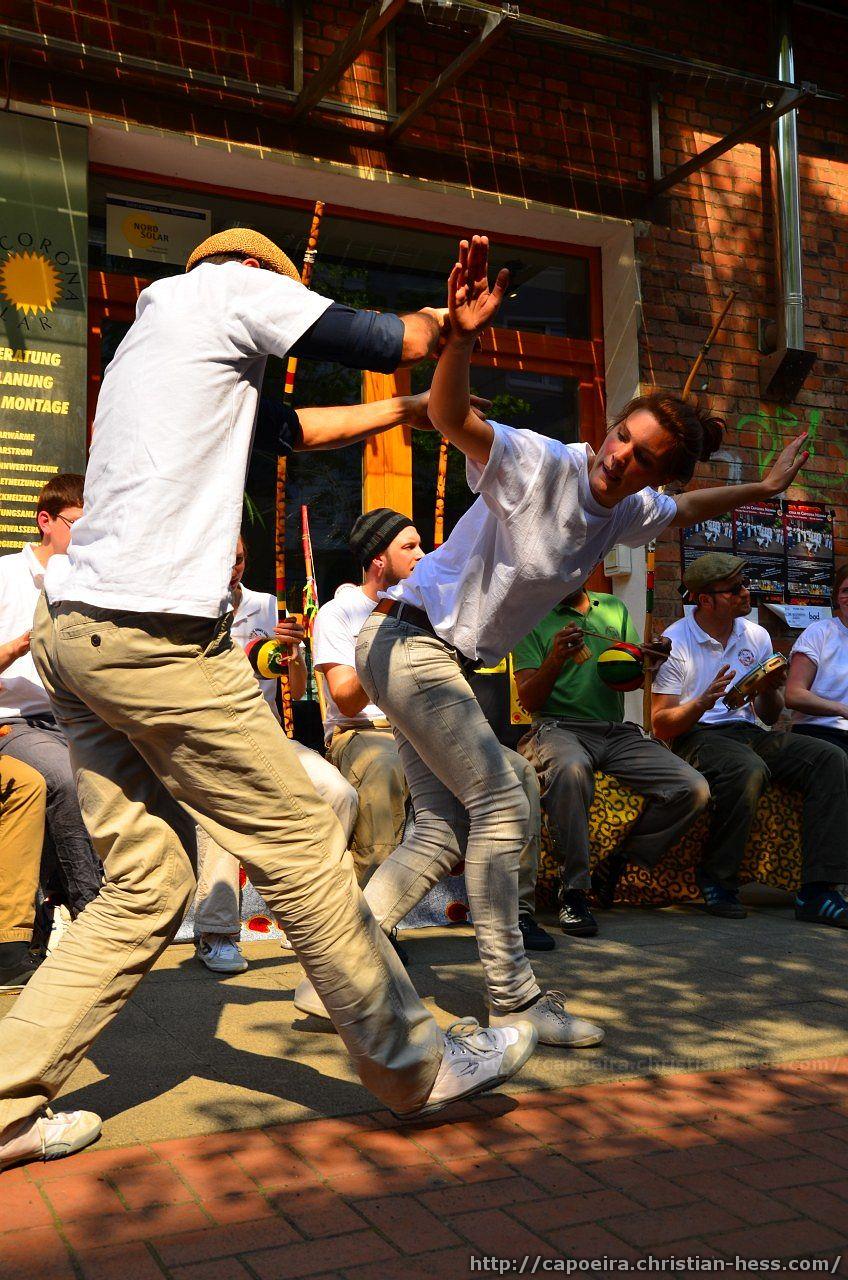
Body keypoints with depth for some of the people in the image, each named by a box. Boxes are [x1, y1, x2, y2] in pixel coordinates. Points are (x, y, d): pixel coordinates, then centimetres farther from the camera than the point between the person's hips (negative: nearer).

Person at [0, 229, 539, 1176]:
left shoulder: (148, 337, 30)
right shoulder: (233, 283, 5)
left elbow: (289, 428, 36)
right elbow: (397, 344, 2)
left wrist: (411, 411, 41)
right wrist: (437, 320, 25)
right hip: (156, 636, -9)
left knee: (147, 884, 11)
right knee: (301, 848, 0)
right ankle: (408, 1063, 13)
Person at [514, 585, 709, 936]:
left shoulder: (614, 608, 18)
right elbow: (527, 701, -2)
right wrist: (556, 659, -20)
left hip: (617, 732, 4)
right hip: (559, 726, -4)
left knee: (694, 790, -16)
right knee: (571, 767, -41)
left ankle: (617, 866, 1)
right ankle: (573, 890, -26)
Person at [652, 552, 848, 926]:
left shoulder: (757, 636, 12)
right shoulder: (675, 642, -4)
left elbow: (769, 718, 17)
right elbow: (661, 726, -8)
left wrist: (770, 691, -6)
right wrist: (703, 702, -26)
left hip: (748, 733, 6)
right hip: (696, 736, -6)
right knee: (748, 769, -38)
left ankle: (817, 891, -23)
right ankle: (717, 879, -16)